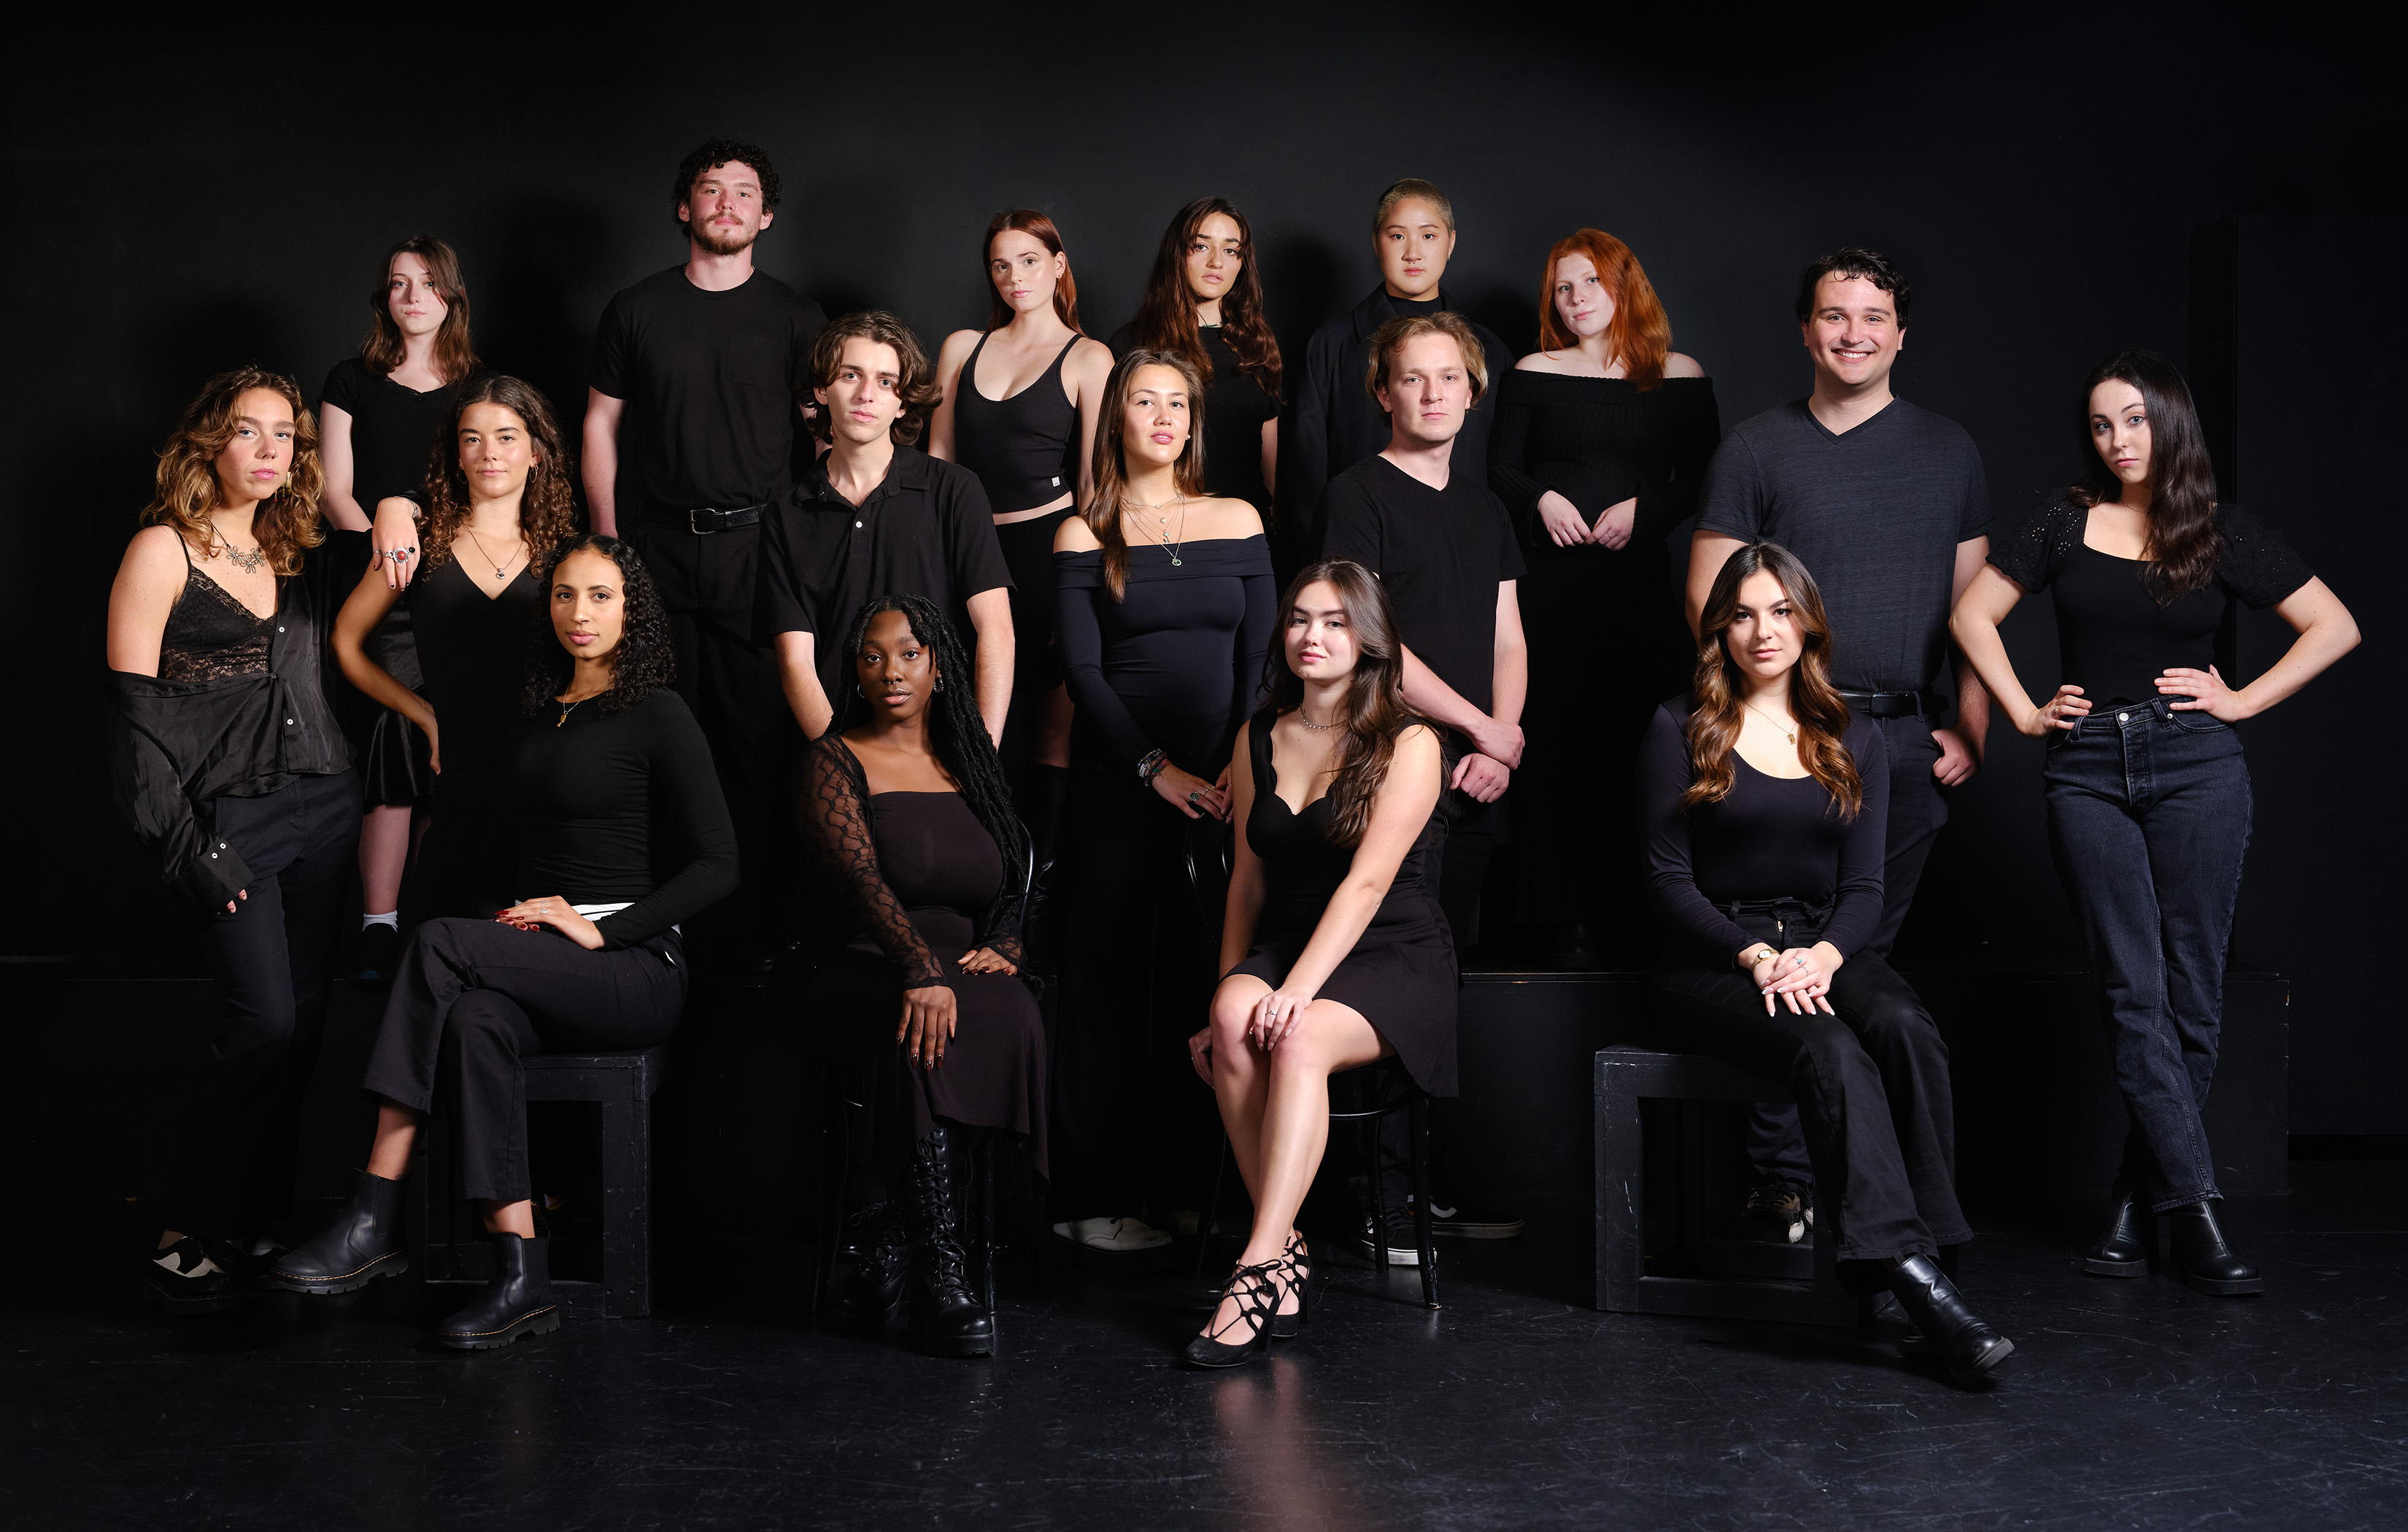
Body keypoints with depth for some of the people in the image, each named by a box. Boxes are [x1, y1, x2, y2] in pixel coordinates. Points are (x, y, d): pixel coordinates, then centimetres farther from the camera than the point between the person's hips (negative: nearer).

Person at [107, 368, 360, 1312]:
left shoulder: (287, 555, 15)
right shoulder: (162, 552, -2)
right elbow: (134, 713, -7)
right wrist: (185, 847, -11)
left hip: (324, 806, 6)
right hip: (229, 818, -6)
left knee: (304, 1022, 3)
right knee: (266, 1022, -14)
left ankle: (256, 1218, 16)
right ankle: (191, 1238, -2)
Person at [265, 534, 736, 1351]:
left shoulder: (658, 715, -1)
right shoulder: (536, 714, 18)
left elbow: (716, 865, -8)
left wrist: (600, 929, -14)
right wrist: (527, 914, 3)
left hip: (637, 968, -5)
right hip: (547, 964, 5)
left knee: (438, 943, -27)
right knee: (480, 1020, -31)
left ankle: (374, 1217, -29)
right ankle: (520, 1276, -35)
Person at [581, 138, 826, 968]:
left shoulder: (793, 316, 8)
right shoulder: (636, 309, 10)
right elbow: (601, 425, 12)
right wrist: (608, 544, 6)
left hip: (761, 548, -1)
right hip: (659, 548, 1)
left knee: (762, 736, -4)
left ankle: (760, 924, 2)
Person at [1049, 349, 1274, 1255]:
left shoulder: (1236, 523, 11)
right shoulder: (1084, 536, 4)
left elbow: (1259, 659, 6)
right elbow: (1082, 670, -3)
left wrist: (1237, 769, -7)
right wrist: (1157, 769, -12)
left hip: (1224, 781, 2)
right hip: (1120, 774, -2)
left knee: (1210, 979, 1)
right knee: (1109, 974, -2)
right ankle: (1101, 1198, 3)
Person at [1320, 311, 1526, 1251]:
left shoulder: (1485, 509, 19)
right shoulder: (1359, 494, -1)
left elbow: (1508, 645, 17)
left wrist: (1498, 748, 0)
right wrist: (1483, 725, -6)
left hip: (1473, 781, 6)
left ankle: (1445, 1183, 15)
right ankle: (1386, 1199, -4)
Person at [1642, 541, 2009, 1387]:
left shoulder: (1855, 740, 15)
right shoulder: (1680, 730, 5)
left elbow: (1864, 888, 9)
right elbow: (1669, 879, 0)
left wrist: (1823, 954, -13)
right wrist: (1756, 956, -15)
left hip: (1826, 947, 3)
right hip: (1713, 960, -3)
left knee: (1904, 1027, -32)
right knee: (1832, 1051, -34)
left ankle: (1929, 1253, -34)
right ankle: (1913, 1279, -42)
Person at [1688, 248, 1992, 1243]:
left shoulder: (1947, 451, 15)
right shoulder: (1757, 449, 6)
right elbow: (1707, 599, 4)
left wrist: (1970, 728, 5)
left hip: (1910, 742, 3)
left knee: (1866, 956, 6)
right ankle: (1784, 1183, -6)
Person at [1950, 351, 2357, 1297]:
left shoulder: (2224, 535, 7)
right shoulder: (2067, 521, 10)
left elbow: (2335, 627, 9)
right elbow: (1972, 615, 13)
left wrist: (2244, 699, 1)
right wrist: (2024, 712, 5)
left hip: (2195, 766, 0)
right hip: (2087, 770, 0)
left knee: (2191, 993, -1)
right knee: (2133, 994, -6)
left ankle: (2138, 1201, 9)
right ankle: (2196, 1212, -6)